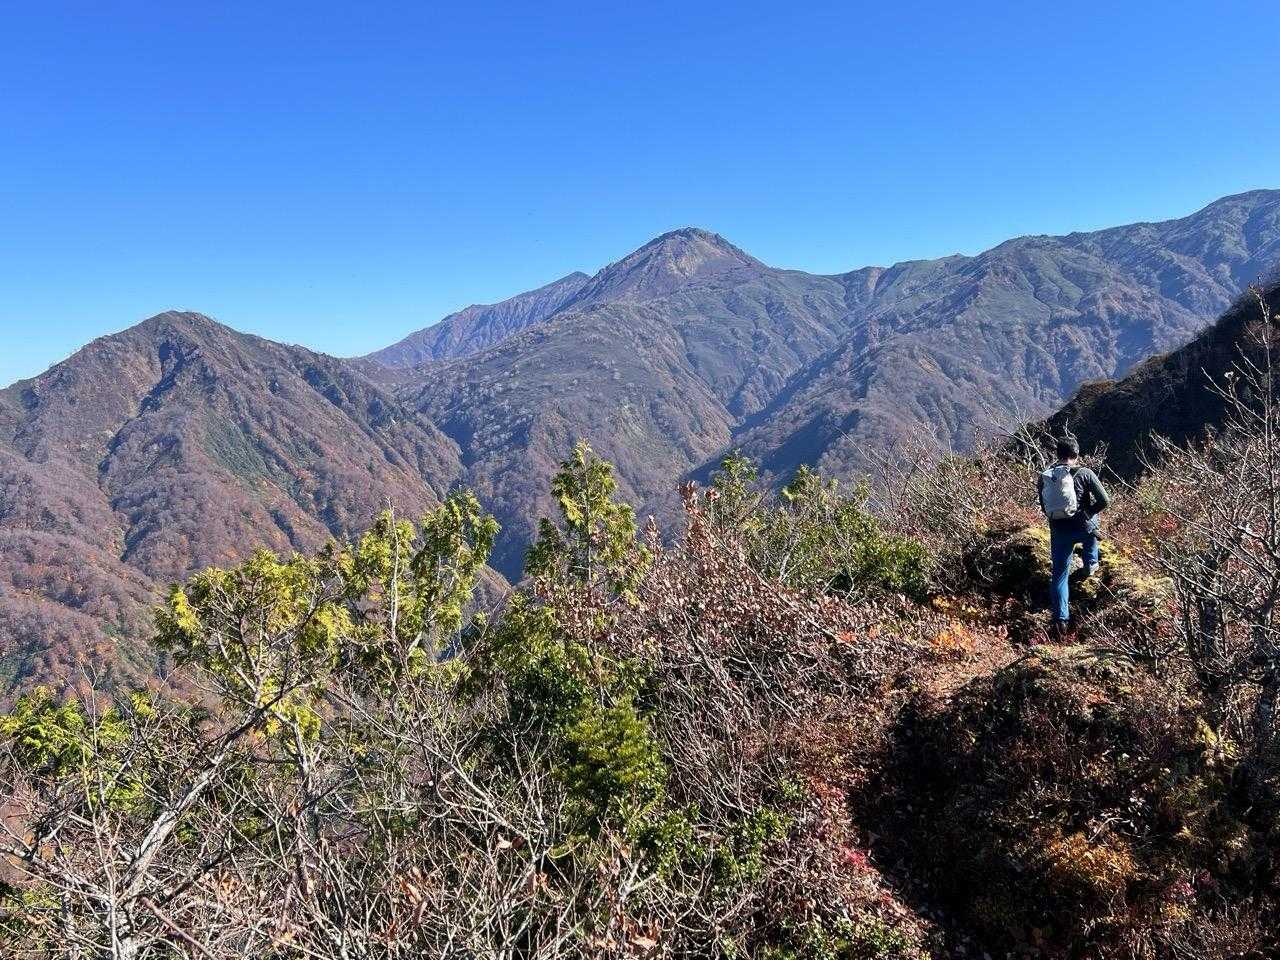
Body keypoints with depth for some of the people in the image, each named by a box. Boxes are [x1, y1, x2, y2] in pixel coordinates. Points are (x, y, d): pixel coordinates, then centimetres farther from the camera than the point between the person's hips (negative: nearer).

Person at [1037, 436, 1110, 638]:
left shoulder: (1045, 476, 0)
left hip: (1058, 530, 1)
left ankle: (1061, 620, 4)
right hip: (1082, 527, -1)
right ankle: (1090, 566, 51)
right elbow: (1105, 501, -10)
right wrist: (1088, 512, 6)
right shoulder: (1084, 473, -11)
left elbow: (1043, 506, 9)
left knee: (1059, 575, 10)